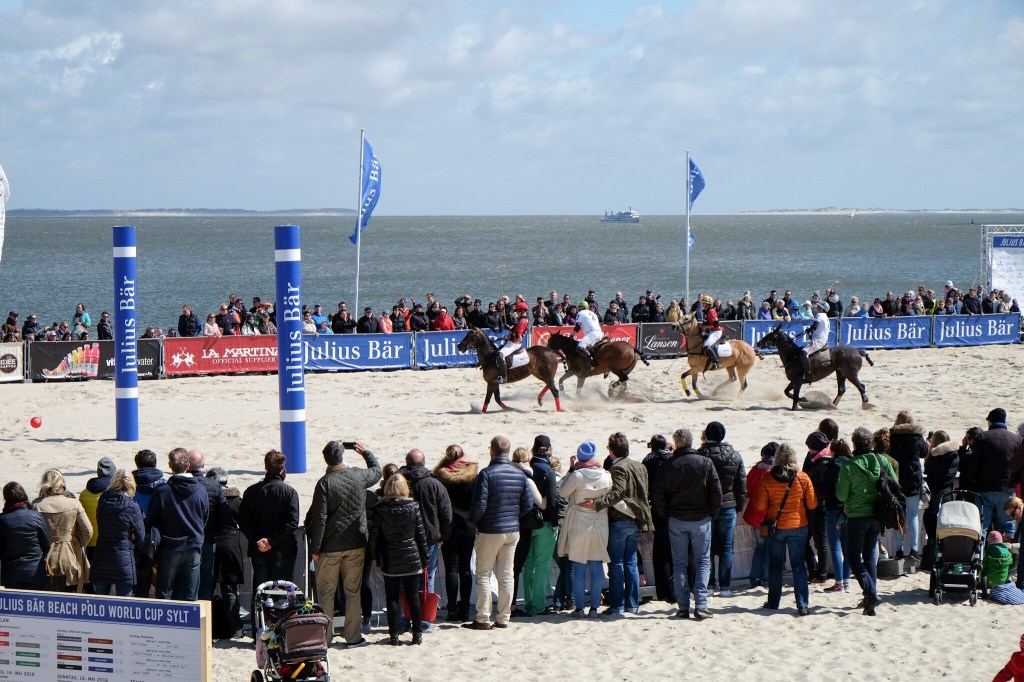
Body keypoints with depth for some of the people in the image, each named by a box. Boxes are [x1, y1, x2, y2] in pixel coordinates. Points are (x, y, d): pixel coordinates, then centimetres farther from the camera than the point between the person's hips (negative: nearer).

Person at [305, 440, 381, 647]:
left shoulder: (325, 483, -15)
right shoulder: (359, 477, -4)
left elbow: (319, 518, -17)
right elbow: (377, 470, 20)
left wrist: (315, 548, -10)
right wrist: (366, 452, 37)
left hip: (330, 547, -3)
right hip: (356, 544, 3)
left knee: (326, 592, 8)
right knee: (353, 591, 11)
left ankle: (325, 635, 10)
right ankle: (353, 636, 13)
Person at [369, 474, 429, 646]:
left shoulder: (380, 510, -7)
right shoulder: (413, 507, -5)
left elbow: (374, 536, -4)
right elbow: (421, 535, 0)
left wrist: (374, 556, 11)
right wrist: (424, 559, 8)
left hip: (390, 562, -1)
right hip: (412, 560, 1)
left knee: (392, 599, 7)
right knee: (413, 597, 8)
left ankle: (394, 636, 6)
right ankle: (417, 634, 10)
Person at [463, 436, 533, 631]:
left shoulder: (487, 474, -15)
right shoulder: (519, 474, 3)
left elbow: (479, 505, -18)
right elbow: (528, 504, 6)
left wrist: (472, 521, 0)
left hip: (490, 531, -5)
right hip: (513, 531, 5)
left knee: (483, 575, 2)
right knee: (506, 576, 10)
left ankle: (483, 619, -1)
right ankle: (503, 619, 13)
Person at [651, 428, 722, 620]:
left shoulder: (667, 466, -3)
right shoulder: (705, 462, -5)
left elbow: (657, 495, -2)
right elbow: (716, 491, -6)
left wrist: (666, 514, 12)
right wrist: (712, 513, 7)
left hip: (677, 520, 1)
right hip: (701, 519, -1)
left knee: (679, 564, 8)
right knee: (703, 562, 5)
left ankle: (683, 607, 5)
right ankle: (701, 606, -7)